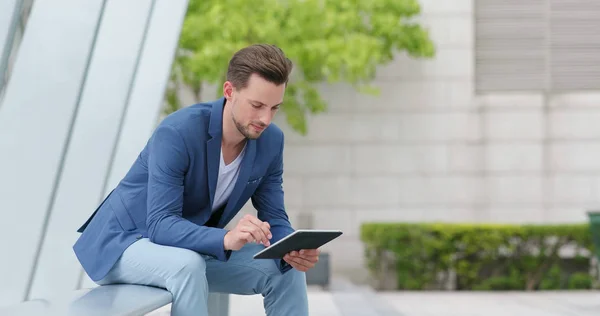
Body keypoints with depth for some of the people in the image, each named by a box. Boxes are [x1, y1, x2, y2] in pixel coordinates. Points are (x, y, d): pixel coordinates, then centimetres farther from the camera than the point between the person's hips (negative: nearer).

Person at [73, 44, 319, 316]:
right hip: (124, 243, -6)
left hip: (193, 247, 7)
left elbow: (274, 220, -5)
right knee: (187, 266, -37)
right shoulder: (176, 133, -30)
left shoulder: (271, 141, -10)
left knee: (286, 270, -8)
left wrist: (293, 250, -29)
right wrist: (226, 239, -52)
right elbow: (161, 226, -35)